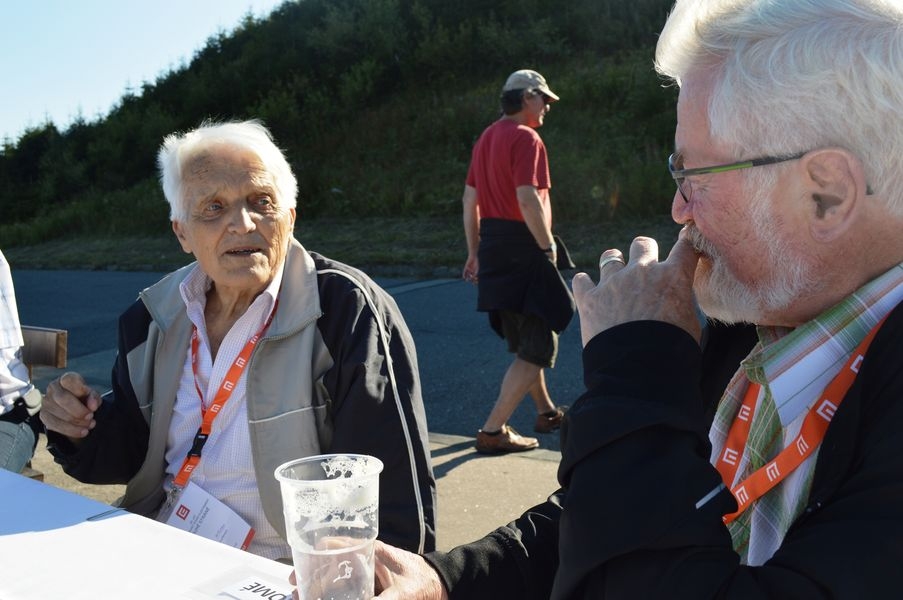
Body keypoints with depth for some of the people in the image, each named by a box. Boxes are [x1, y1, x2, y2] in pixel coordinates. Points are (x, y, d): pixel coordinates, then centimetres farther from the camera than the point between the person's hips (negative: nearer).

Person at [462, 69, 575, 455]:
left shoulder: (487, 137, 15)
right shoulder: (526, 138, -12)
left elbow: (469, 199, 16)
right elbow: (528, 199, -24)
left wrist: (475, 252, 19)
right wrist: (549, 246, -14)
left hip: (492, 247, 10)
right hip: (522, 249, -10)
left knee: (524, 341, 21)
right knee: (537, 347, -3)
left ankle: (546, 412, 36)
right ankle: (493, 431, -4)